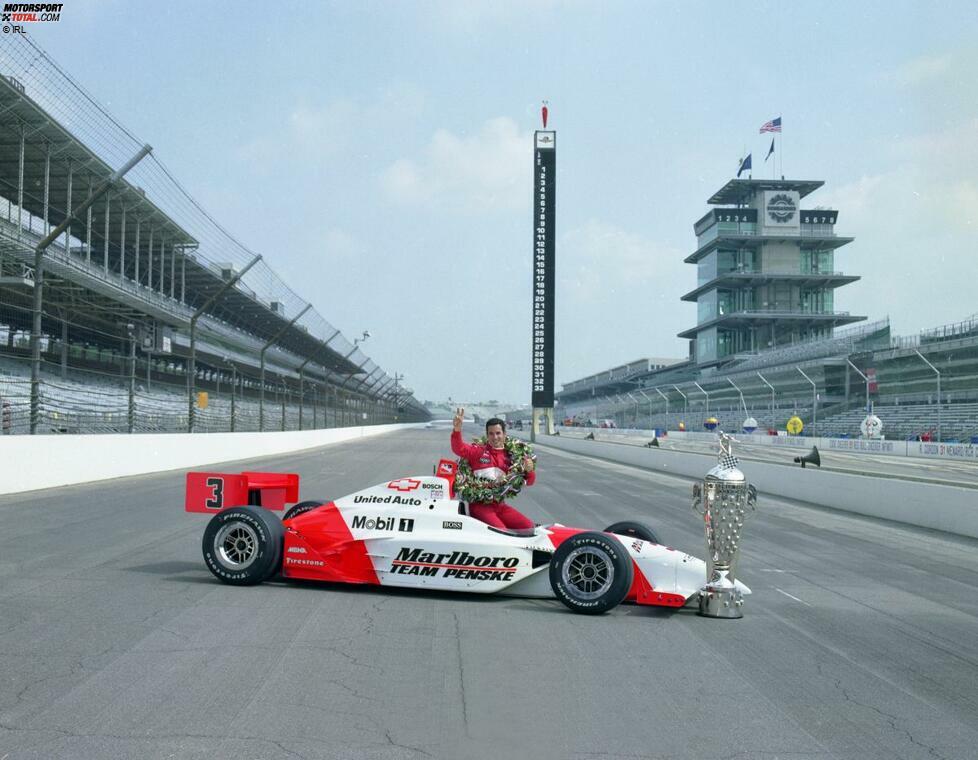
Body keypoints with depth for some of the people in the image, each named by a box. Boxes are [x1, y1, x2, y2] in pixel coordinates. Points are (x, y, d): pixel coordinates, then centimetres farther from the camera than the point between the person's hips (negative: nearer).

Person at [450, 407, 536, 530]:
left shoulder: (510, 456, 11)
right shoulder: (478, 450, 3)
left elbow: (528, 481, 12)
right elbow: (458, 449, -15)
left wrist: (529, 471, -11)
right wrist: (457, 429, -33)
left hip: (500, 505, 5)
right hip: (480, 504, -5)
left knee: (528, 526, -9)